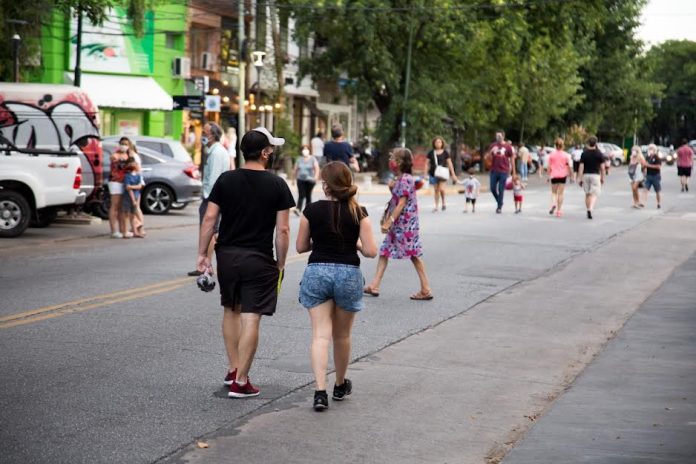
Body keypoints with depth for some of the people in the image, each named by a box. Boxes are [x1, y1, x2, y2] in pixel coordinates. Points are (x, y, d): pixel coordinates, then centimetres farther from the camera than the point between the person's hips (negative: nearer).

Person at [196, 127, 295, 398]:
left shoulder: (226, 180, 1)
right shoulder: (277, 185, -6)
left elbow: (209, 218, -2)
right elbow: (283, 230, -7)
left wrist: (202, 254, 5)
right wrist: (280, 264, 3)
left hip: (227, 255, 4)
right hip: (259, 260, -4)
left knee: (231, 311, 21)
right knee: (251, 319, -2)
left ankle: (233, 369, 28)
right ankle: (240, 382, -2)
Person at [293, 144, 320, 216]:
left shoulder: (313, 159, -1)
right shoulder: (299, 160, 6)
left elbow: (317, 169, -4)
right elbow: (296, 169, 14)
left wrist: (316, 177, -15)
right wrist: (294, 178, 17)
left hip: (310, 180, -1)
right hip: (300, 180, 1)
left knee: (308, 195, 6)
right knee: (301, 195, -11)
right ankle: (298, 209, -22)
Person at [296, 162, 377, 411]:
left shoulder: (312, 210, -5)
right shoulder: (358, 213, -5)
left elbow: (301, 246, 4)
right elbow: (370, 251, -7)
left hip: (317, 272, -1)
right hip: (348, 274, 1)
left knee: (320, 334, -2)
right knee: (342, 335, 18)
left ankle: (320, 391, -17)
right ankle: (340, 386, 35)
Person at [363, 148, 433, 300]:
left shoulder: (406, 179, -16)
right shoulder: (400, 179, 13)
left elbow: (402, 203, -20)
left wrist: (390, 220, -21)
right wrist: (392, 189, 4)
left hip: (406, 223, -10)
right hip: (398, 224, 10)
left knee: (414, 255, -5)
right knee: (384, 251, 8)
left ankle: (426, 289, -1)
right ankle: (374, 286, 10)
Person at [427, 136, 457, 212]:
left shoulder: (445, 153, 2)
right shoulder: (431, 153, 6)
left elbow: (449, 163, 4)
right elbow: (427, 164, 10)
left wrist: (453, 174, 2)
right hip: (433, 174, 2)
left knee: (441, 189, -16)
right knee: (436, 190, 5)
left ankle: (443, 203, 8)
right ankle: (436, 206, 14)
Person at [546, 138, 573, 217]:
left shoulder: (552, 154, -2)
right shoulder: (566, 155, -4)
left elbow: (549, 166, -1)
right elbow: (569, 166, -5)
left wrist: (549, 175, 6)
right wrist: (571, 174, 5)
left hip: (554, 175, 0)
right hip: (563, 175, 0)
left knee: (553, 192, 13)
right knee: (560, 193, 5)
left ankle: (553, 204, -16)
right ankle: (559, 211, 5)